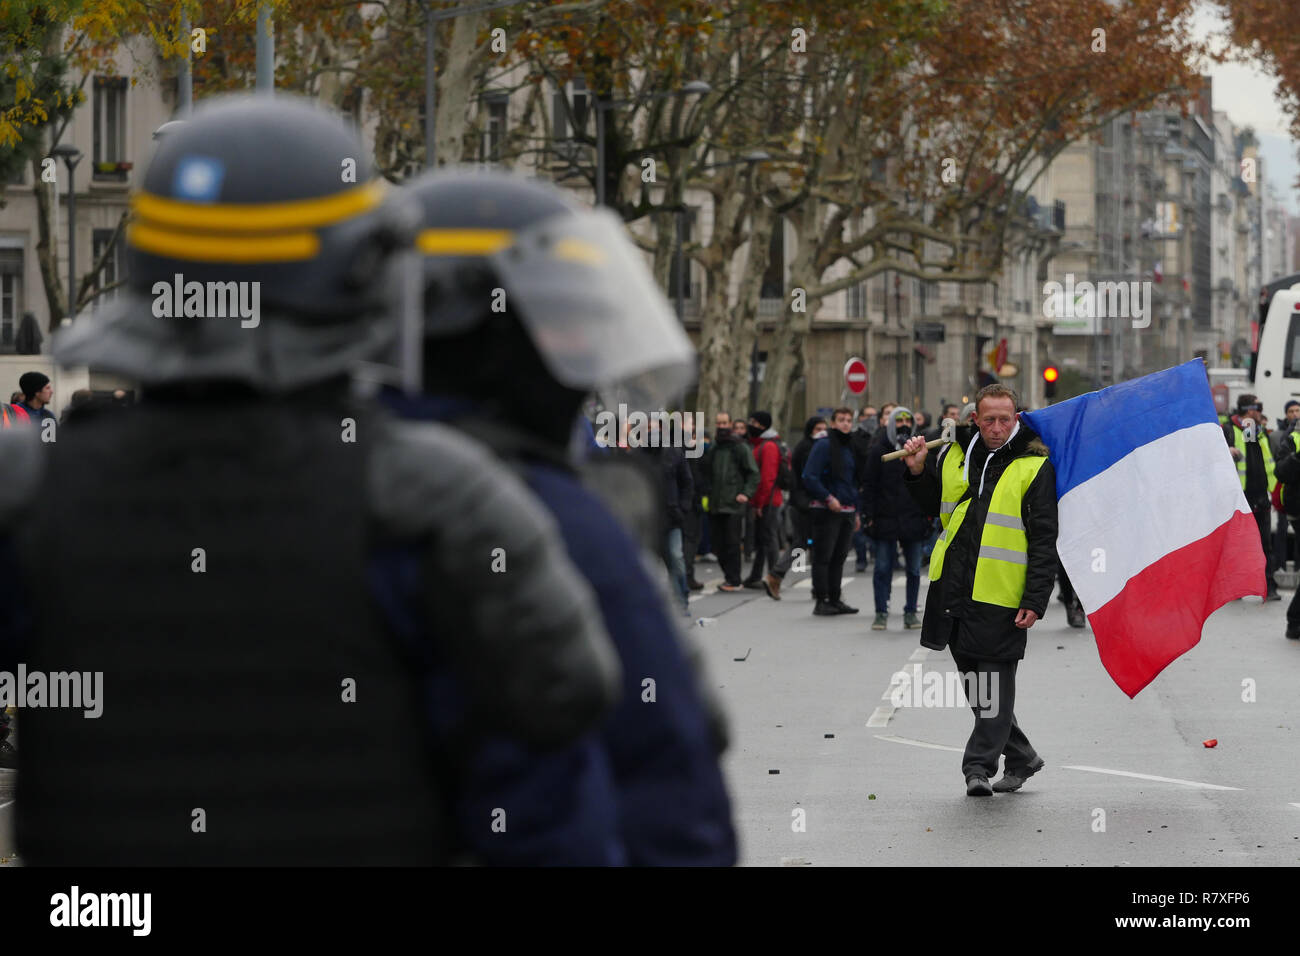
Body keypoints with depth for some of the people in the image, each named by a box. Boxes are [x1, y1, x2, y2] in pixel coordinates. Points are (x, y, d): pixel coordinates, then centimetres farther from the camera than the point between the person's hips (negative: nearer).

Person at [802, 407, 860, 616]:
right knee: (823, 557, -5)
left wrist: (856, 512, 19)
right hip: (826, 510, -7)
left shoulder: (851, 449, 16)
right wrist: (828, 498, -18)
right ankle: (822, 601, -3)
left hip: (847, 510, 7)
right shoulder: (823, 446, -7)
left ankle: (835, 600, 15)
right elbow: (809, 477, -13)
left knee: (839, 557, 10)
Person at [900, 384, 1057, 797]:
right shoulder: (954, 457, 10)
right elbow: (933, 506, 26)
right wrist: (917, 472, 7)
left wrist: (1035, 601, -14)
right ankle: (1020, 756, 25)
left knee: (994, 680, -4)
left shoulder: (1034, 467, -5)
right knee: (973, 679, 12)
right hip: (954, 588, 6)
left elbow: (1044, 542, -7)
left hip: (1001, 595, -6)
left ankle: (980, 763, 3)